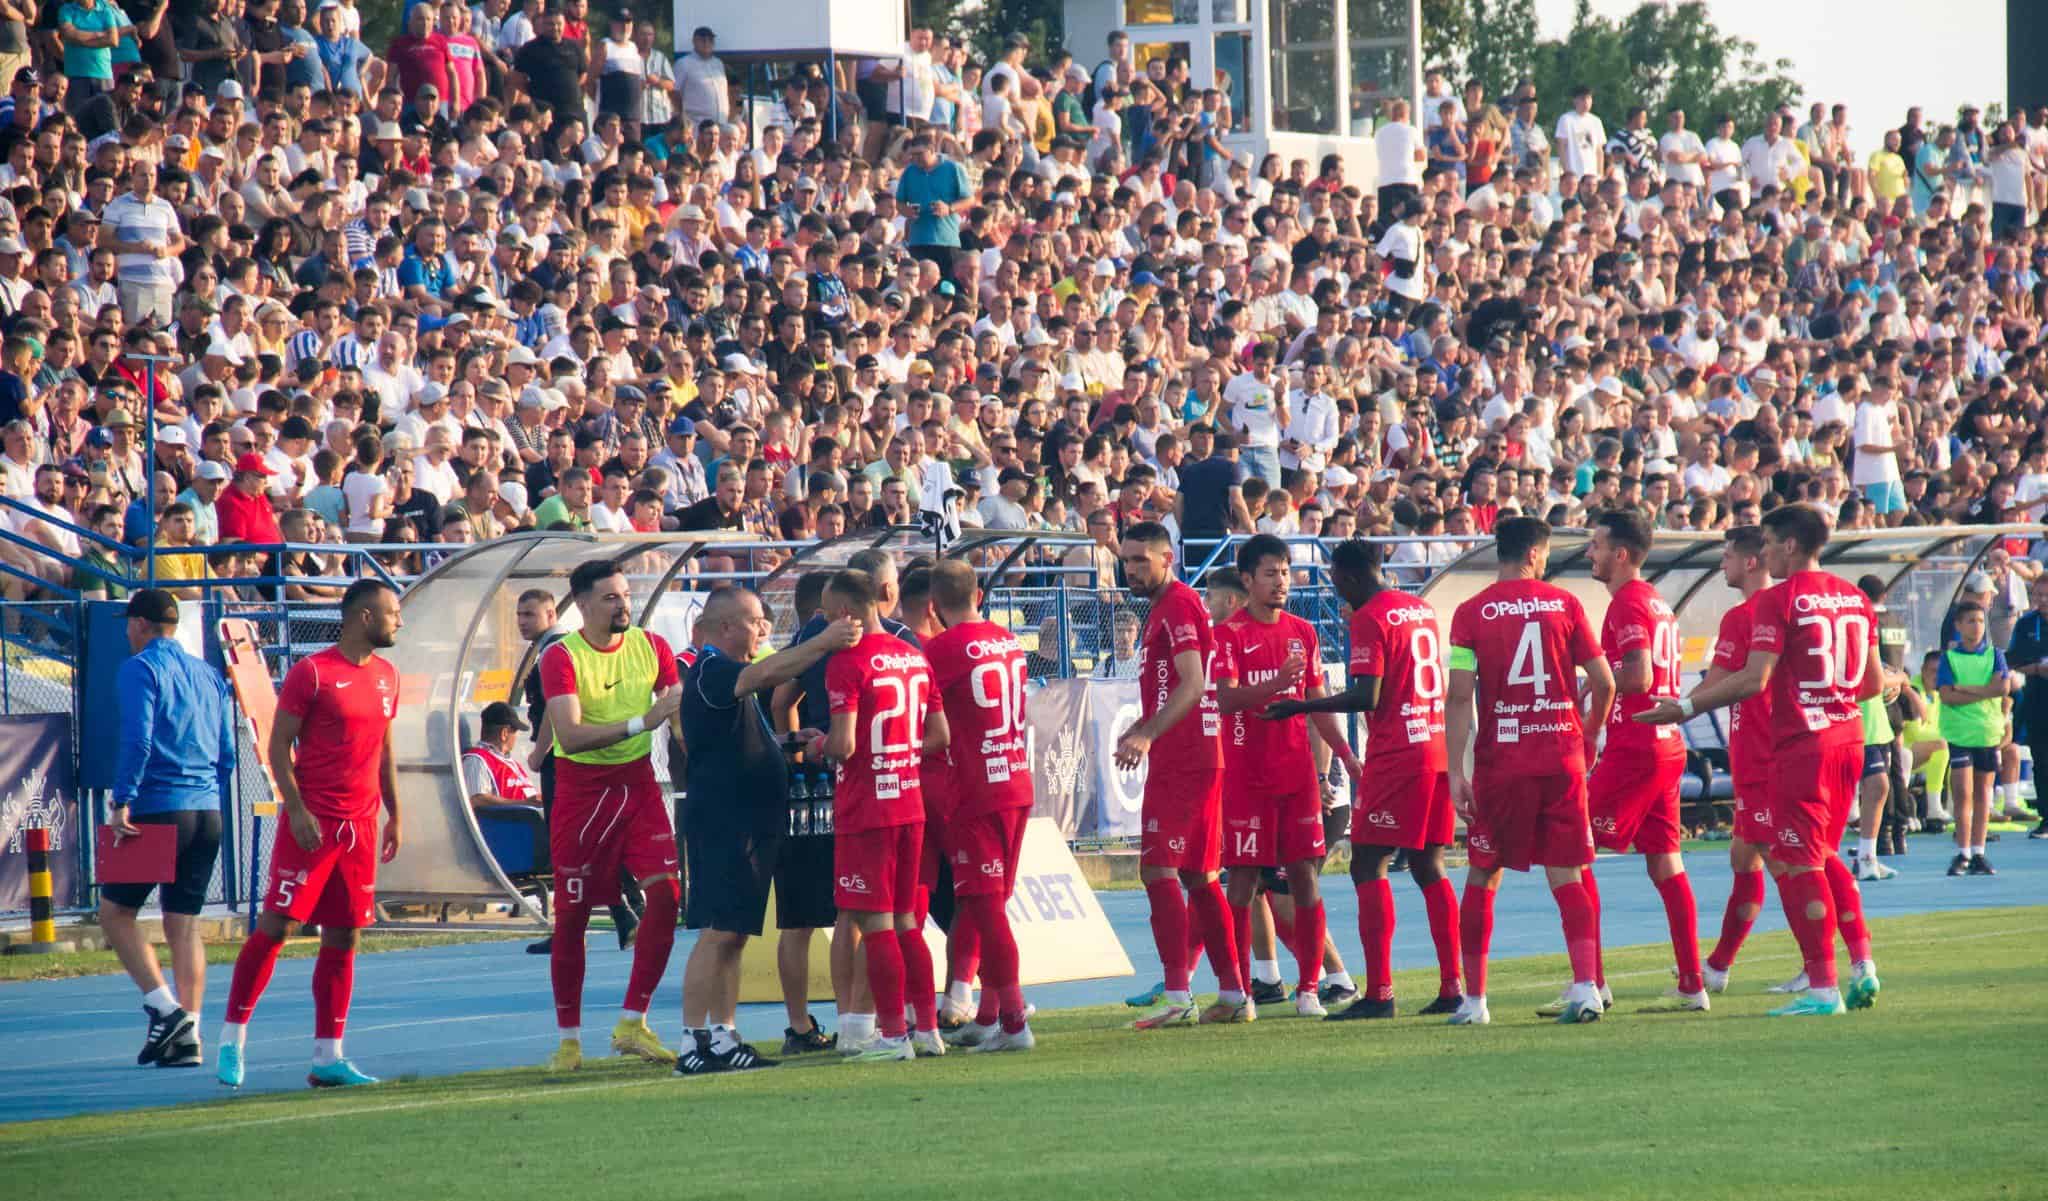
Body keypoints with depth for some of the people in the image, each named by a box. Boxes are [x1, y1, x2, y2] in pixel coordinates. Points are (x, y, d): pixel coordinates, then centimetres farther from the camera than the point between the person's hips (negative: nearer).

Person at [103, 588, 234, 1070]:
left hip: (158, 809, -6)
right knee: (184, 923, 8)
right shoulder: (208, 674, 15)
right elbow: (227, 754, 17)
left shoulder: (140, 669, -5)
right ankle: (187, 1035, 1)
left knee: (115, 910, 4)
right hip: (207, 813, 6)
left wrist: (122, 804, -17)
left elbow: (136, 740, -17)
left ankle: (165, 1008, -10)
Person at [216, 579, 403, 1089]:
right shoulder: (312, 673, -8)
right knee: (274, 925, -7)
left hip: (360, 826, 6)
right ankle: (232, 1038, 2)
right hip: (311, 822, -6)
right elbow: (279, 745, -8)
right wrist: (296, 809, -16)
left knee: (344, 938, 5)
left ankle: (327, 1056, 8)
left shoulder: (386, 676, 12)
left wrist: (394, 814, 17)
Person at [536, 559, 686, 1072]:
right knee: (572, 914, 1)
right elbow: (570, 735, -25)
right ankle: (569, 1038, 12)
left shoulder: (651, 646, 2)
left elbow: (680, 713, 13)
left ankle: (632, 1024, -3)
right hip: (581, 791, -4)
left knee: (665, 893, -12)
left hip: (638, 783, 4)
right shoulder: (561, 658, -13)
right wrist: (640, 723, -32)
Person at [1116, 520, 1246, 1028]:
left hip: (1181, 764, -11)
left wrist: (1147, 735, -30)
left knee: (1159, 870, -14)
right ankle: (1234, 994, 15)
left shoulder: (1178, 606, -12)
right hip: (1199, 761, 11)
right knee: (1199, 876, 13)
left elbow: (1192, 685, -22)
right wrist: (1137, 731, 30)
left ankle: (1178, 996, -19)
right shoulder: (1163, 609, 19)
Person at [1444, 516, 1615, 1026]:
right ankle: (1586, 985, -14)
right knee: (1567, 879, 3)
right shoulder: (1564, 604, 1)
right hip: (1562, 758, 1)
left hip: (1500, 760, -1)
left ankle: (1474, 999, 12)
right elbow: (1604, 683, 2)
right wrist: (1588, 734, 20)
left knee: (1482, 878, 11)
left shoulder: (1472, 613, -2)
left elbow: (1460, 697, -9)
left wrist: (1456, 773, -8)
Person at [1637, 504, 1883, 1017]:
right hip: (1848, 739, 7)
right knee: (1823, 855, 20)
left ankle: (1822, 987, -4)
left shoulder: (1778, 599, -10)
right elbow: (1874, 681, 15)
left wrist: (1686, 707, -12)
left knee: (1798, 863, -2)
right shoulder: (1854, 598, 11)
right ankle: (1861, 962, 10)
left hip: (1800, 744, -7)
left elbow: (1754, 679, -17)